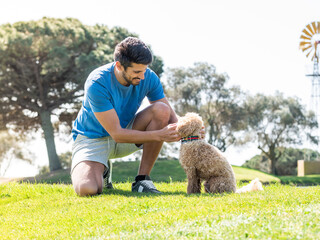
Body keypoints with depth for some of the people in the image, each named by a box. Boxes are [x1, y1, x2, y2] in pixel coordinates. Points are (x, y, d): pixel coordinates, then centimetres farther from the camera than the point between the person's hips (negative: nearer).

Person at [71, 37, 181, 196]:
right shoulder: (97, 84, -29)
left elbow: (170, 115, -7)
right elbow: (117, 134, -30)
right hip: (93, 138, -4)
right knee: (86, 190, -32)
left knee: (161, 109, -23)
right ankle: (102, 169, 8)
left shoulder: (148, 77, -14)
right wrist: (159, 135, -37)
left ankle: (142, 179, -15)